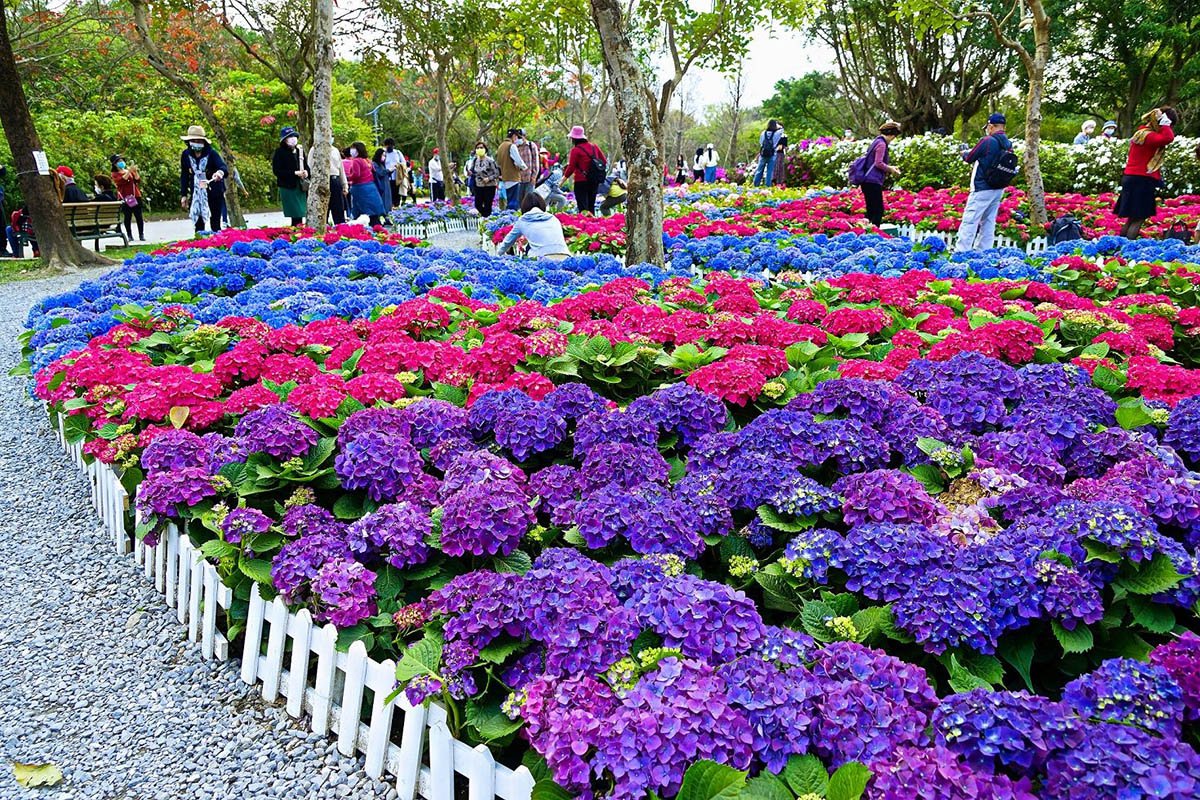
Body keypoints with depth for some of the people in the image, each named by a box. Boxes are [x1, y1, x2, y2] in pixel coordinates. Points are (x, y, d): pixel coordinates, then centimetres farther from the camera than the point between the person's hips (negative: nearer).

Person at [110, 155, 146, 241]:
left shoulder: (131, 171, 16)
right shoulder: (114, 174, 4)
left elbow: (138, 181, 8)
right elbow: (120, 181, -15)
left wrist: (135, 171, -7)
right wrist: (129, 171, -18)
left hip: (136, 196, 3)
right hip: (125, 198, -3)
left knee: (139, 216, -1)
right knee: (127, 217, -3)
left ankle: (141, 235, 2)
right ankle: (129, 236, -1)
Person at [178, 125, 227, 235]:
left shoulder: (211, 153, -10)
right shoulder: (186, 155, 0)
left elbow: (223, 166, -27)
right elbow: (184, 175, 7)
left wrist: (220, 172, -52)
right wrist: (183, 195, 5)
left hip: (214, 192, -3)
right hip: (196, 192, 3)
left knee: (215, 223, -2)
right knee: (198, 223, 3)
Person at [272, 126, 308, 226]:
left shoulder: (300, 150, 13)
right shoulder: (280, 152, -5)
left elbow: (306, 166, 23)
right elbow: (276, 171, -10)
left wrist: (306, 172, -2)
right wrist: (295, 173, -16)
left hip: (301, 186, 6)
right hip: (288, 187, -6)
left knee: (300, 214, 4)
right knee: (296, 215, -8)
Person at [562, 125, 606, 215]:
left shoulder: (576, 150, -11)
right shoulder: (594, 147, 7)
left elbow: (571, 167, -11)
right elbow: (604, 161, 8)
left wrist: (564, 178, 1)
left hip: (581, 182, -6)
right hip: (595, 181, 7)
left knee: (583, 208, -6)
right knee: (591, 206, 15)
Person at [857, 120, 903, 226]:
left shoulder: (878, 141, 19)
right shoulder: (881, 144, -11)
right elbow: (878, 163, -18)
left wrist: (889, 168, 17)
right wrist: (890, 169, -4)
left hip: (868, 181, 10)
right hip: (873, 182, -10)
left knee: (871, 210, 11)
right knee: (878, 210, -8)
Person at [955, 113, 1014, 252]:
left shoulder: (987, 141, -14)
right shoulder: (1008, 144, 7)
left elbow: (969, 158, -5)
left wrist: (965, 153, 17)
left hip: (982, 188, -8)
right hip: (999, 189, 8)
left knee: (969, 221, -6)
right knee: (988, 222, 12)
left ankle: (961, 251, -9)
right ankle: (982, 252, 15)